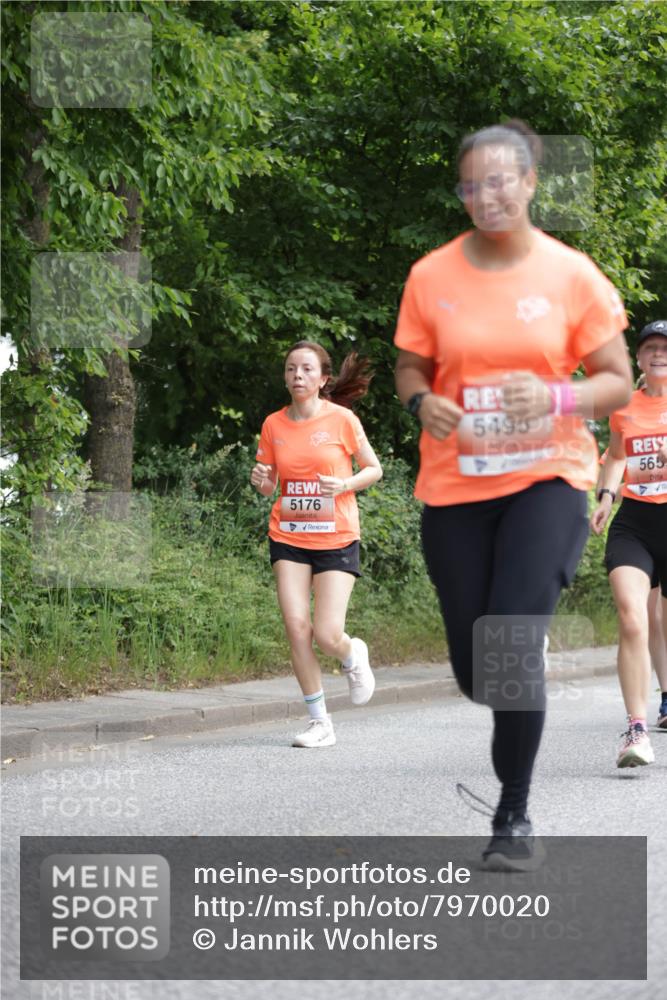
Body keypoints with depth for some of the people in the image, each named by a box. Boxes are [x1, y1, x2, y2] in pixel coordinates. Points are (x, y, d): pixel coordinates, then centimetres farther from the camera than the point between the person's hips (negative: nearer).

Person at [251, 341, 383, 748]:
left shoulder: (342, 419, -6)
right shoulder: (274, 425, 3)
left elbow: (374, 469, 3)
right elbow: (269, 486, 13)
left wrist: (345, 485, -16)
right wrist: (261, 480, -10)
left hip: (336, 539, -3)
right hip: (288, 538, 3)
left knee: (327, 634, -10)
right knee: (297, 626, -9)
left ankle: (354, 655, 29)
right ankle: (320, 722, 3)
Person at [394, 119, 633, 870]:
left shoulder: (572, 275, -3)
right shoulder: (431, 277, 1)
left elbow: (617, 382, 1)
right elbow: (410, 368, 12)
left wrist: (556, 398, -19)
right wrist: (423, 402, -11)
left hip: (546, 479, -3)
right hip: (455, 487, 3)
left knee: (514, 647, -17)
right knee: (473, 663, 7)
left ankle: (514, 815, -3)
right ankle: (517, 731, 43)